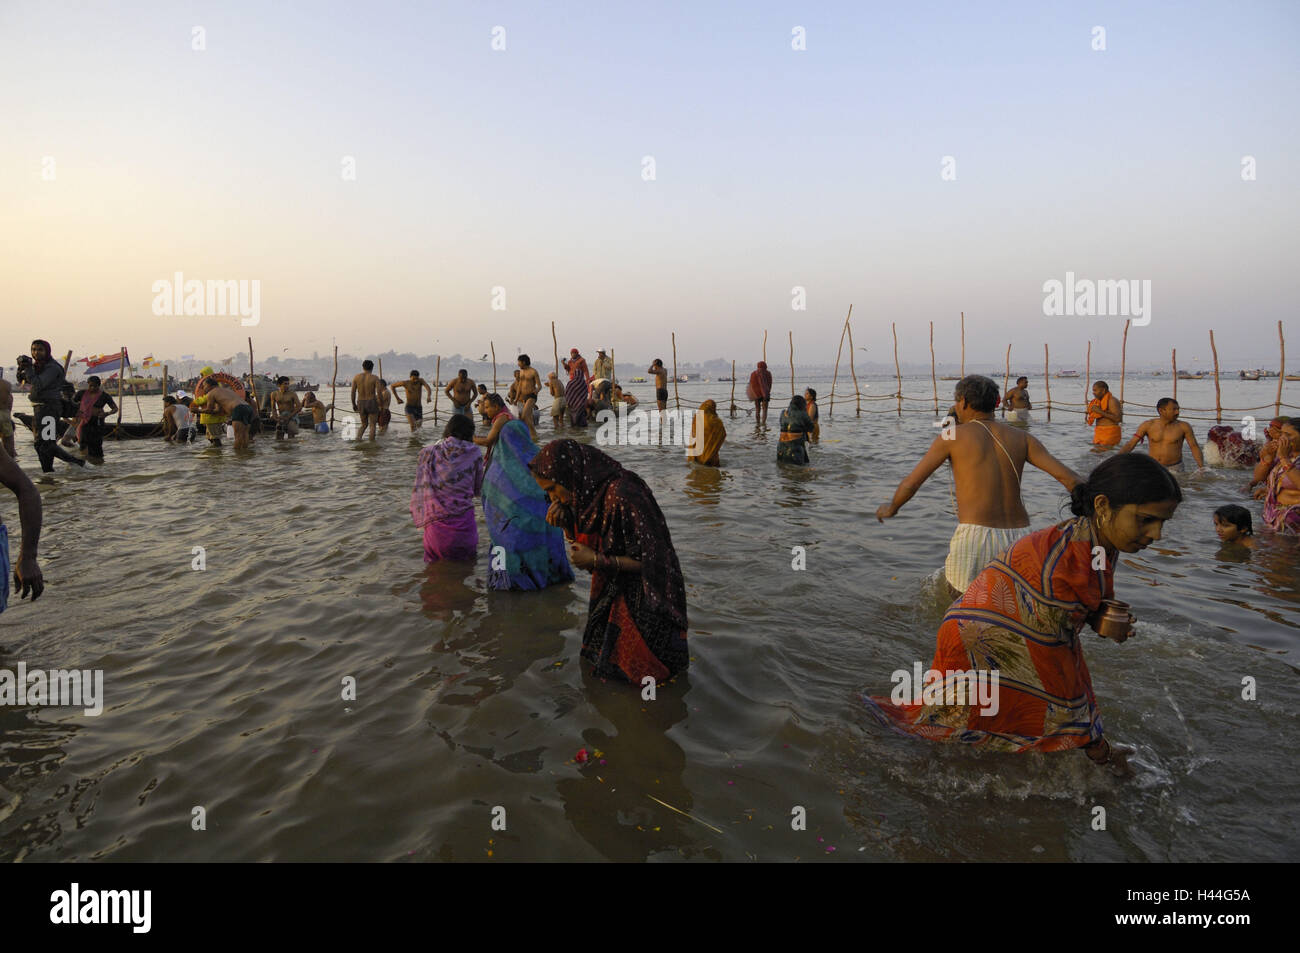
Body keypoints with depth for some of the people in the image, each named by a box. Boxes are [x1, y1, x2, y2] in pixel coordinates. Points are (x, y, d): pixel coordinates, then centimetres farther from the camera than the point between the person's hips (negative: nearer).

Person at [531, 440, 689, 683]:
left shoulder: (622, 497, -31)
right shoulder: (589, 493, -4)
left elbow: (649, 560, -25)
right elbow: (587, 547, 8)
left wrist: (597, 560, -22)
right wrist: (565, 525, -10)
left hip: (644, 599, -8)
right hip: (613, 592, 8)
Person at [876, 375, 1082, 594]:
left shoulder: (952, 436, 3)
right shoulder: (1020, 437, 12)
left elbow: (910, 483, 5)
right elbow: (1068, 477, 5)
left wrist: (891, 508, 25)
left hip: (975, 537, -4)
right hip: (1018, 538, 5)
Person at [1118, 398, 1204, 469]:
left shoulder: (1184, 427, -1)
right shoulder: (1147, 425, 0)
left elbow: (1194, 447, 4)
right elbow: (1130, 445, -1)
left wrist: (1202, 468, -8)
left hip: (1175, 469, -1)